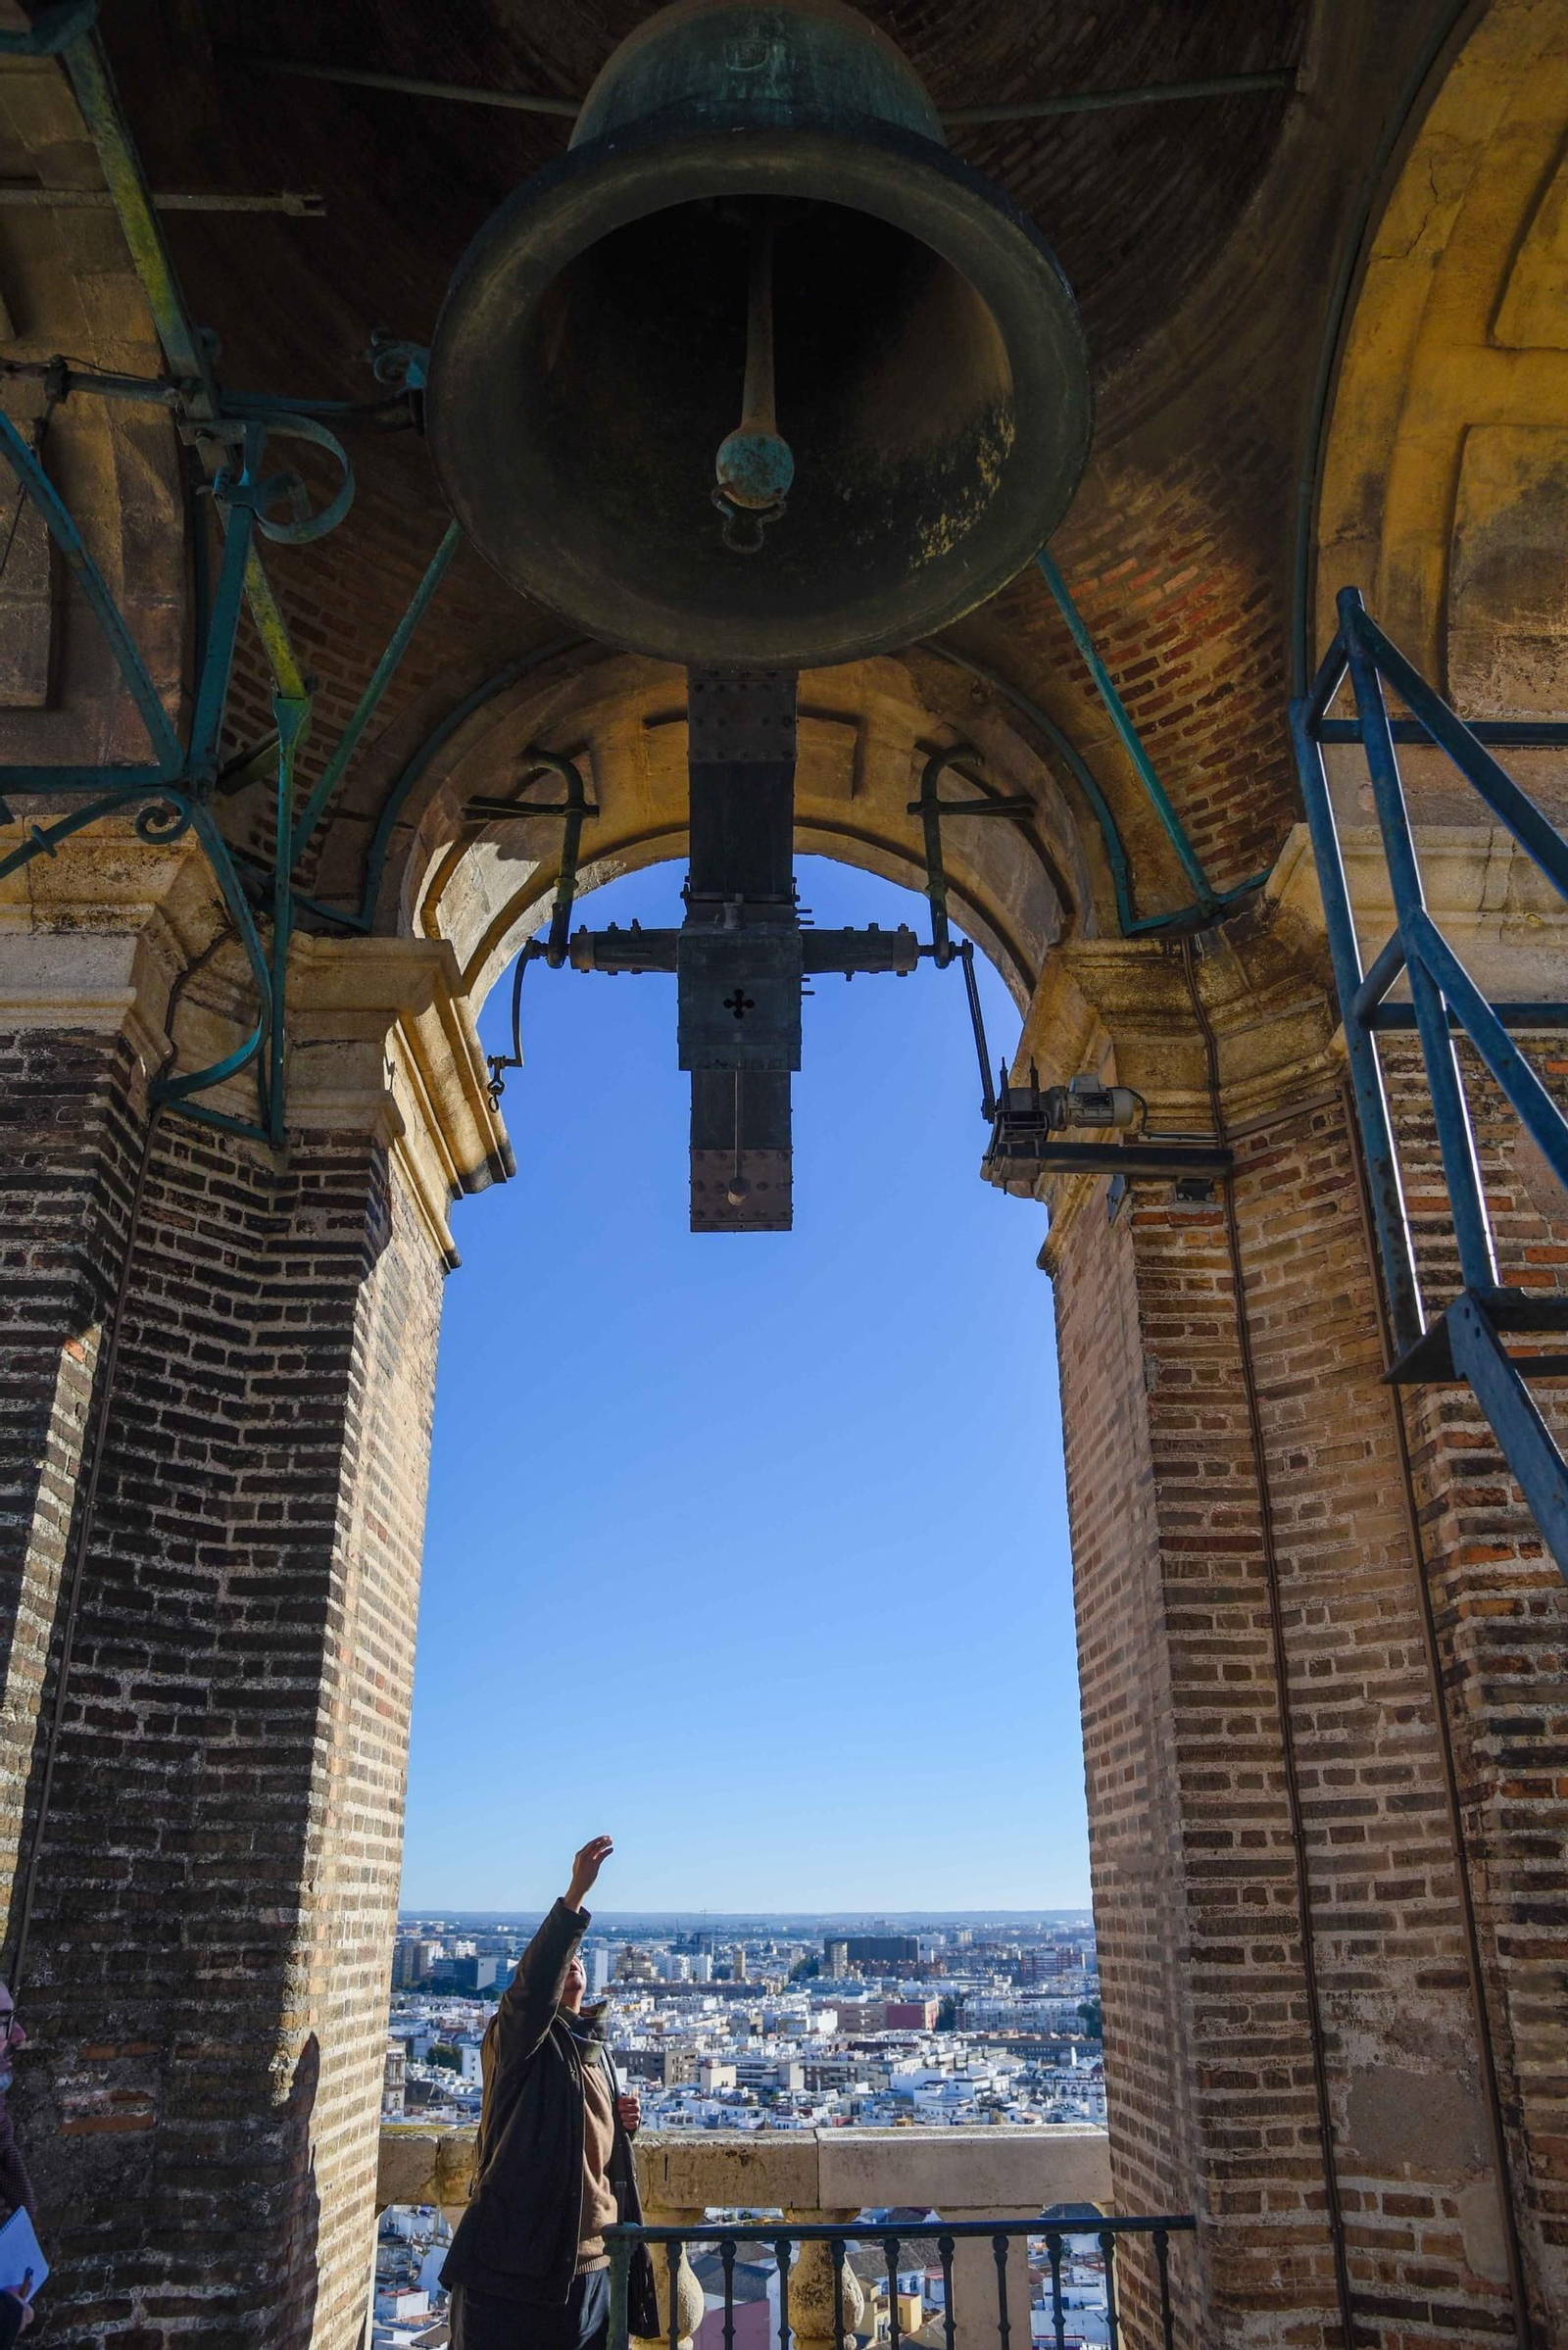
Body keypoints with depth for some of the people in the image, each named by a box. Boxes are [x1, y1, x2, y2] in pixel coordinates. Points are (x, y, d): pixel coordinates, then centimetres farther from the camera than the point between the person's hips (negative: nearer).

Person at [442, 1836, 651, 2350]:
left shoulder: (599, 2054, 15)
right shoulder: (516, 2038, -8)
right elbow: (535, 1983, -31)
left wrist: (622, 2125, 3)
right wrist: (576, 1892, -42)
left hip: (591, 2265, 7)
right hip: (512, 2265, -7)